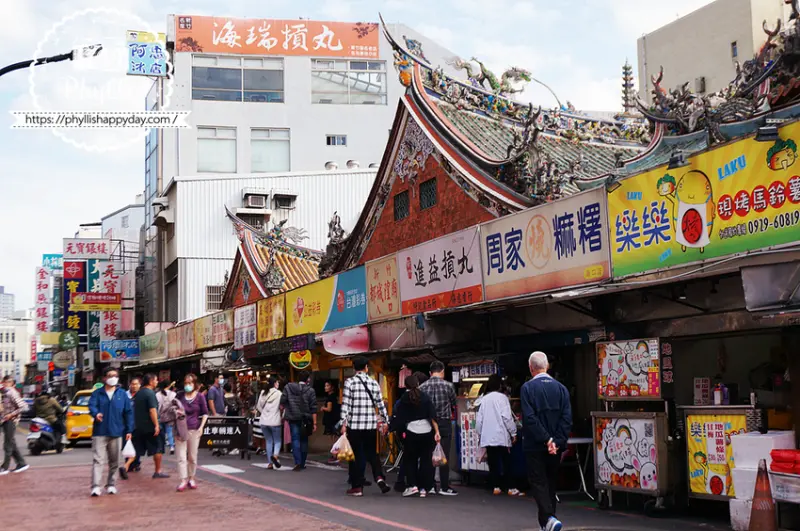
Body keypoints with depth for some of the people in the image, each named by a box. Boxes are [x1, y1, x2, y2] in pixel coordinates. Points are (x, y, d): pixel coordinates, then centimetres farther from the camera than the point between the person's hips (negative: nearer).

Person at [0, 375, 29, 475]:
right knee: (11, 444, 11)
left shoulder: (12, 393, -14)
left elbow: (23, 406, -20)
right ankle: (22, 463, 18)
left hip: (10, 421, -8)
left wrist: (12, 414, -20)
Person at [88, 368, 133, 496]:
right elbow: (92, 405, -11)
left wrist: (129, 430, 2)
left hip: (116, 433, 2)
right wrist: (96, 413, -34)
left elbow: (128, 412, 8)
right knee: (98, 459, -10)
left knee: (114, 461, 9)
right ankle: (96, 486, -13)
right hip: (100, 433, -2)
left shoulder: (122, 394, 8)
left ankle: (111, 485, 19)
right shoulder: (97, 393, 4)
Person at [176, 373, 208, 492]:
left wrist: (201, 427, -6)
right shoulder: (180, 396, 5)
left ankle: (191, 478, 22)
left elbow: (205, 413, 5)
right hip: (180, 429, 1)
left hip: (194, 430, -1)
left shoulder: (200, 397, 0)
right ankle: (183, 480, -2)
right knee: (181, 456, -4)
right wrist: (176, 413, -6)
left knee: (192, 456, 8)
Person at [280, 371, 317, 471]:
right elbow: (313, 409, -6)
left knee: (295, 440, 1)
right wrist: (314, 423, -2)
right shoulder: (310, 390, -5)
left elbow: (282, 402, -1)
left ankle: (298, 462, -15)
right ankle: (302, 464, 16)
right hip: (305, 420, 0)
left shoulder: (288, 387, 1)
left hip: (293, 418, 0)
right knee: (304, 440, 13)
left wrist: (283, 414, 13)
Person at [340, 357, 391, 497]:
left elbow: (346, 404, -10)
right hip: (371, 425, 3)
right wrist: (385, 421, 16)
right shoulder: (374, 383, 5)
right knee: (371, 453, 15)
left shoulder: (350, 382, -4)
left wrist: (344, 423, -9)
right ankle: (379, 477, -7)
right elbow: (380, 404, 8)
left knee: (356, 455, 5)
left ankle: (357, 487, 8)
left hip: (354, 425, -3)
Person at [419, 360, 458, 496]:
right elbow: (453, 404, 8)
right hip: (444, 423, -3)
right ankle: (444, 487, -1)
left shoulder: (422, 387, -1)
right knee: (444, 455, -1)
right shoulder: (448, 386, -6)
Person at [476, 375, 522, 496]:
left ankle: (495, 487, 8)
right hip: (501, 436, -4)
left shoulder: (484, 399, 8)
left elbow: (479, 419, 9)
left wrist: (480, 433, 20)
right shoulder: (502, 397, -6)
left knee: (493, 463, 8)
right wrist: (513, 432, -4)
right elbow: (507, 417, -11)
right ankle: (510, 488, 1)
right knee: (506, 462, 1)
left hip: (487, 437, 4)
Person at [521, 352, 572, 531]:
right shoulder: (560, 388, 2)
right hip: (556, 446, 4)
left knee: (538, 483, 0)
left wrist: (546, 440, -15)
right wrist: (557, 442, -7)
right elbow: (567, 418, -4)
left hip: (535, 445, -4)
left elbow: (529, 418, -18)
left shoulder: (527, 388, -10)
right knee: (551, 483, 15)